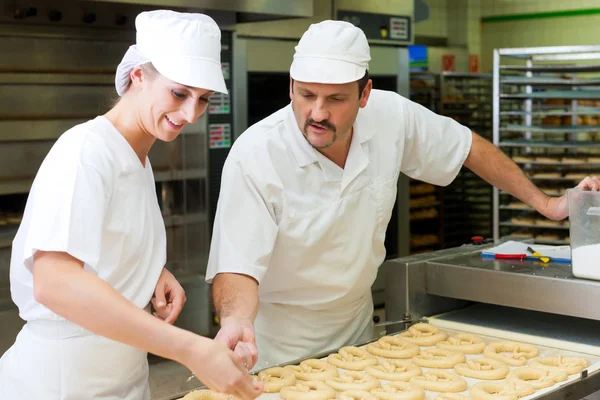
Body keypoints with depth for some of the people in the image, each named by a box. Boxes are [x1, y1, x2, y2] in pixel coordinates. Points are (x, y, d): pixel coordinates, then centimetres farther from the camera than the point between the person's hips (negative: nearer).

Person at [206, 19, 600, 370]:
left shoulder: (391, 116, -15)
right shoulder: (254, 156, -27)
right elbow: (237, 267, -30)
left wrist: (544, 202, 4)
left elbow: (468, 146, 2)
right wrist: (236, 320, -51)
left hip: (357, 330, 4)